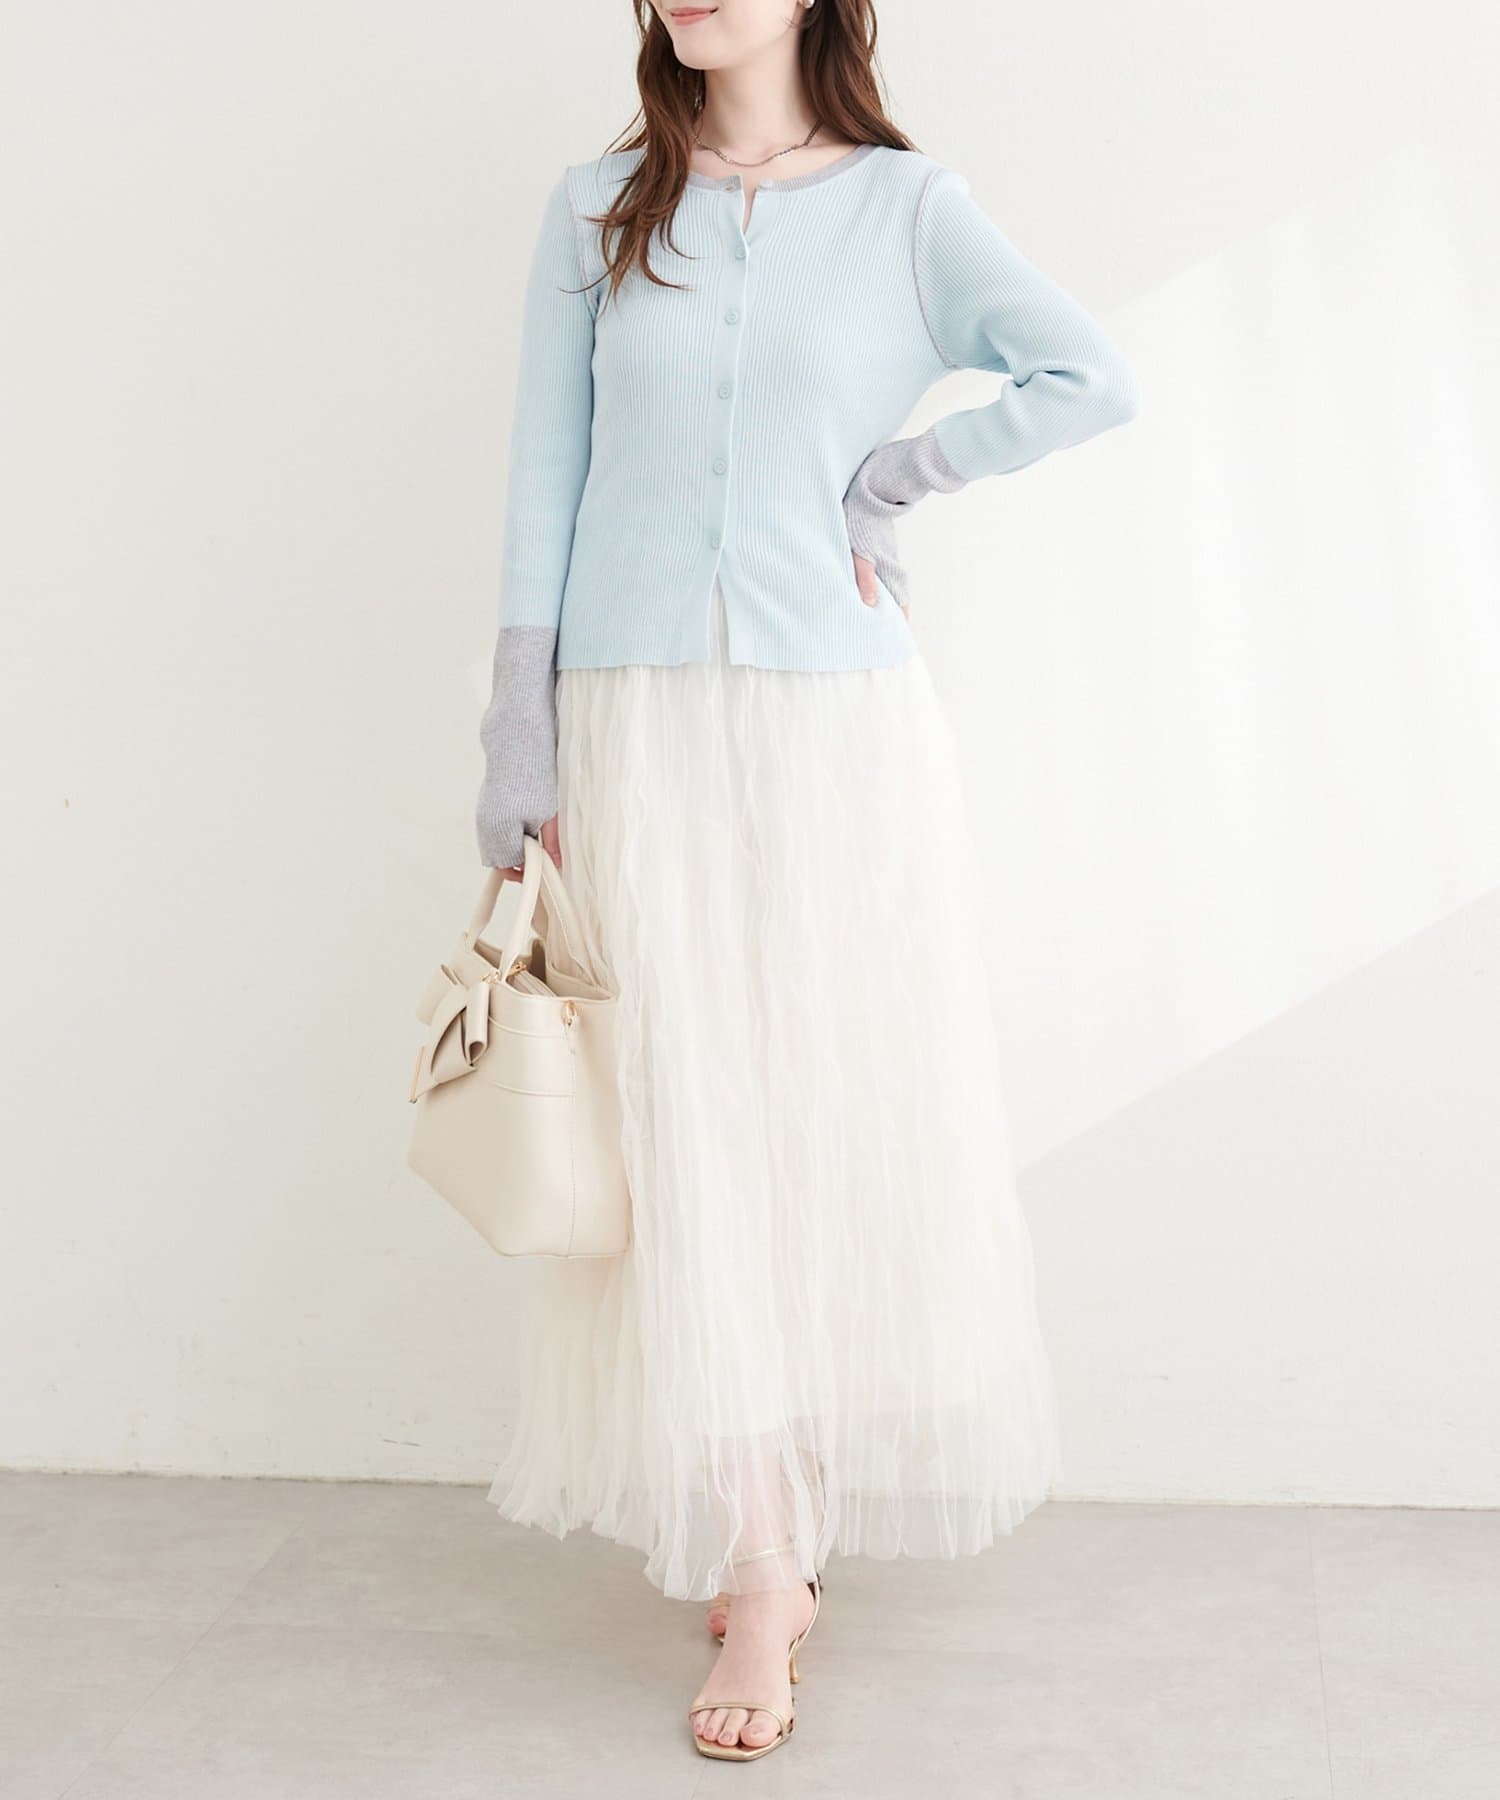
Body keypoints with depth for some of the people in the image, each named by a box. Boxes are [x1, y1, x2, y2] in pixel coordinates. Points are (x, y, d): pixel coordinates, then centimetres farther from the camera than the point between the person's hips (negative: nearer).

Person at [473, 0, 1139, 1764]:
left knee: (841, 1110, 2)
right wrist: (521, 736, 1)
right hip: (642, 732, 1)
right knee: (685, 1122, -3)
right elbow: (543, 486, 6)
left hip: (840, 723, -1)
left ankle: (782, 1513, 20)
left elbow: (1094, 379, -6)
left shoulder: (902, 202, 5)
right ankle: (761, 1564, 6)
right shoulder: (596, 210, 10)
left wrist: (892, 474, -6)